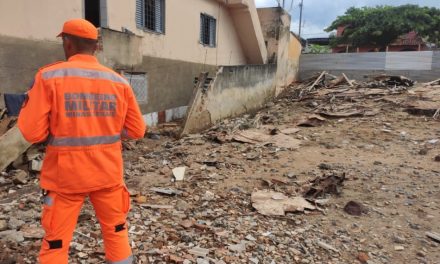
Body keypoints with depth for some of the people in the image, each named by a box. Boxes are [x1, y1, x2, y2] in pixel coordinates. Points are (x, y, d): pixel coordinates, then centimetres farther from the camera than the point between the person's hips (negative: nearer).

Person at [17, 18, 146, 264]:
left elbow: (33, 132, -9)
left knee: (55, 243, 15)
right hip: (108, 172, 2)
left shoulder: (49, 76, -9)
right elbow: (137, 130, 2)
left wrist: (28, 104, 9)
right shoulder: (119, 81, -1)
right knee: (116, 231, 20)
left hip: (65, 176, -2)